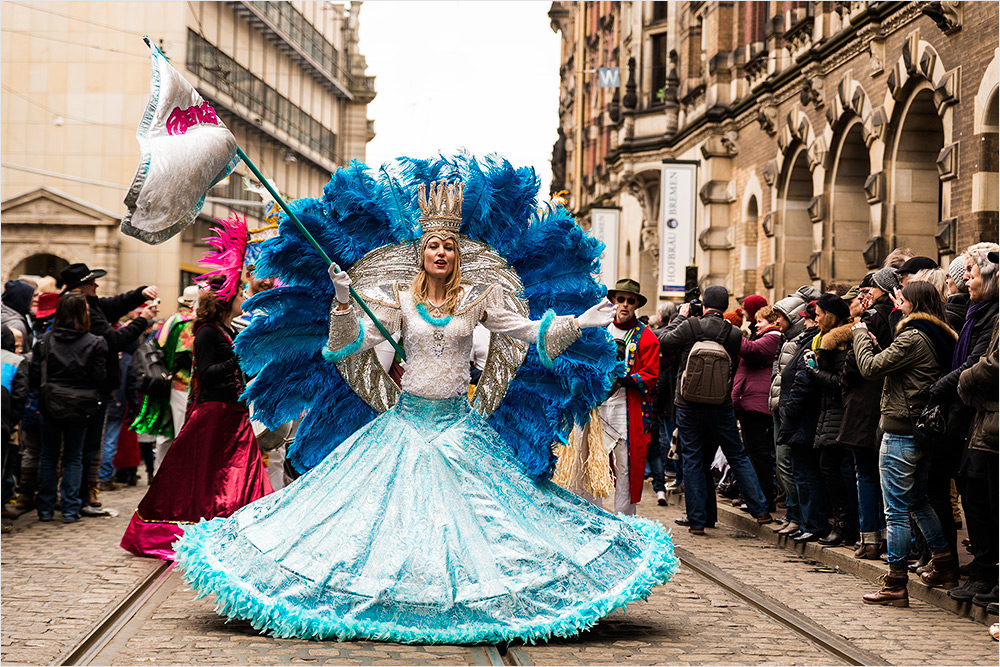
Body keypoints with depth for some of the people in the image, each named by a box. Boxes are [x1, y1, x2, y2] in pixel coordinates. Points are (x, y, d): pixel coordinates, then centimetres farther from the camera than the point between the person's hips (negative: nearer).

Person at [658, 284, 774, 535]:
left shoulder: (690, 326, -12)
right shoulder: (734, 334, -6)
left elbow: (665, 340, 2)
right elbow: (734, 366, 6)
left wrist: (680, 316, 13)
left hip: (689, 406, -1)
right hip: (721, 408, 1)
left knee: (692, 461, 6)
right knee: (738, 457, 13)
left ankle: (697, 521, 6)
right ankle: (760, 510, 12)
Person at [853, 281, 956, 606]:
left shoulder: (913, 338, -16)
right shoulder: (941, 339, 11)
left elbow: (870, 367, -16)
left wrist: (861, 333, -1)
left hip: (900, 431, -9)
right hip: (924, 431, 9)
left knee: (897, 511, -3)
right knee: (918, 501, 24)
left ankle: (896, 584, 1)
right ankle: (944, 558, 27)